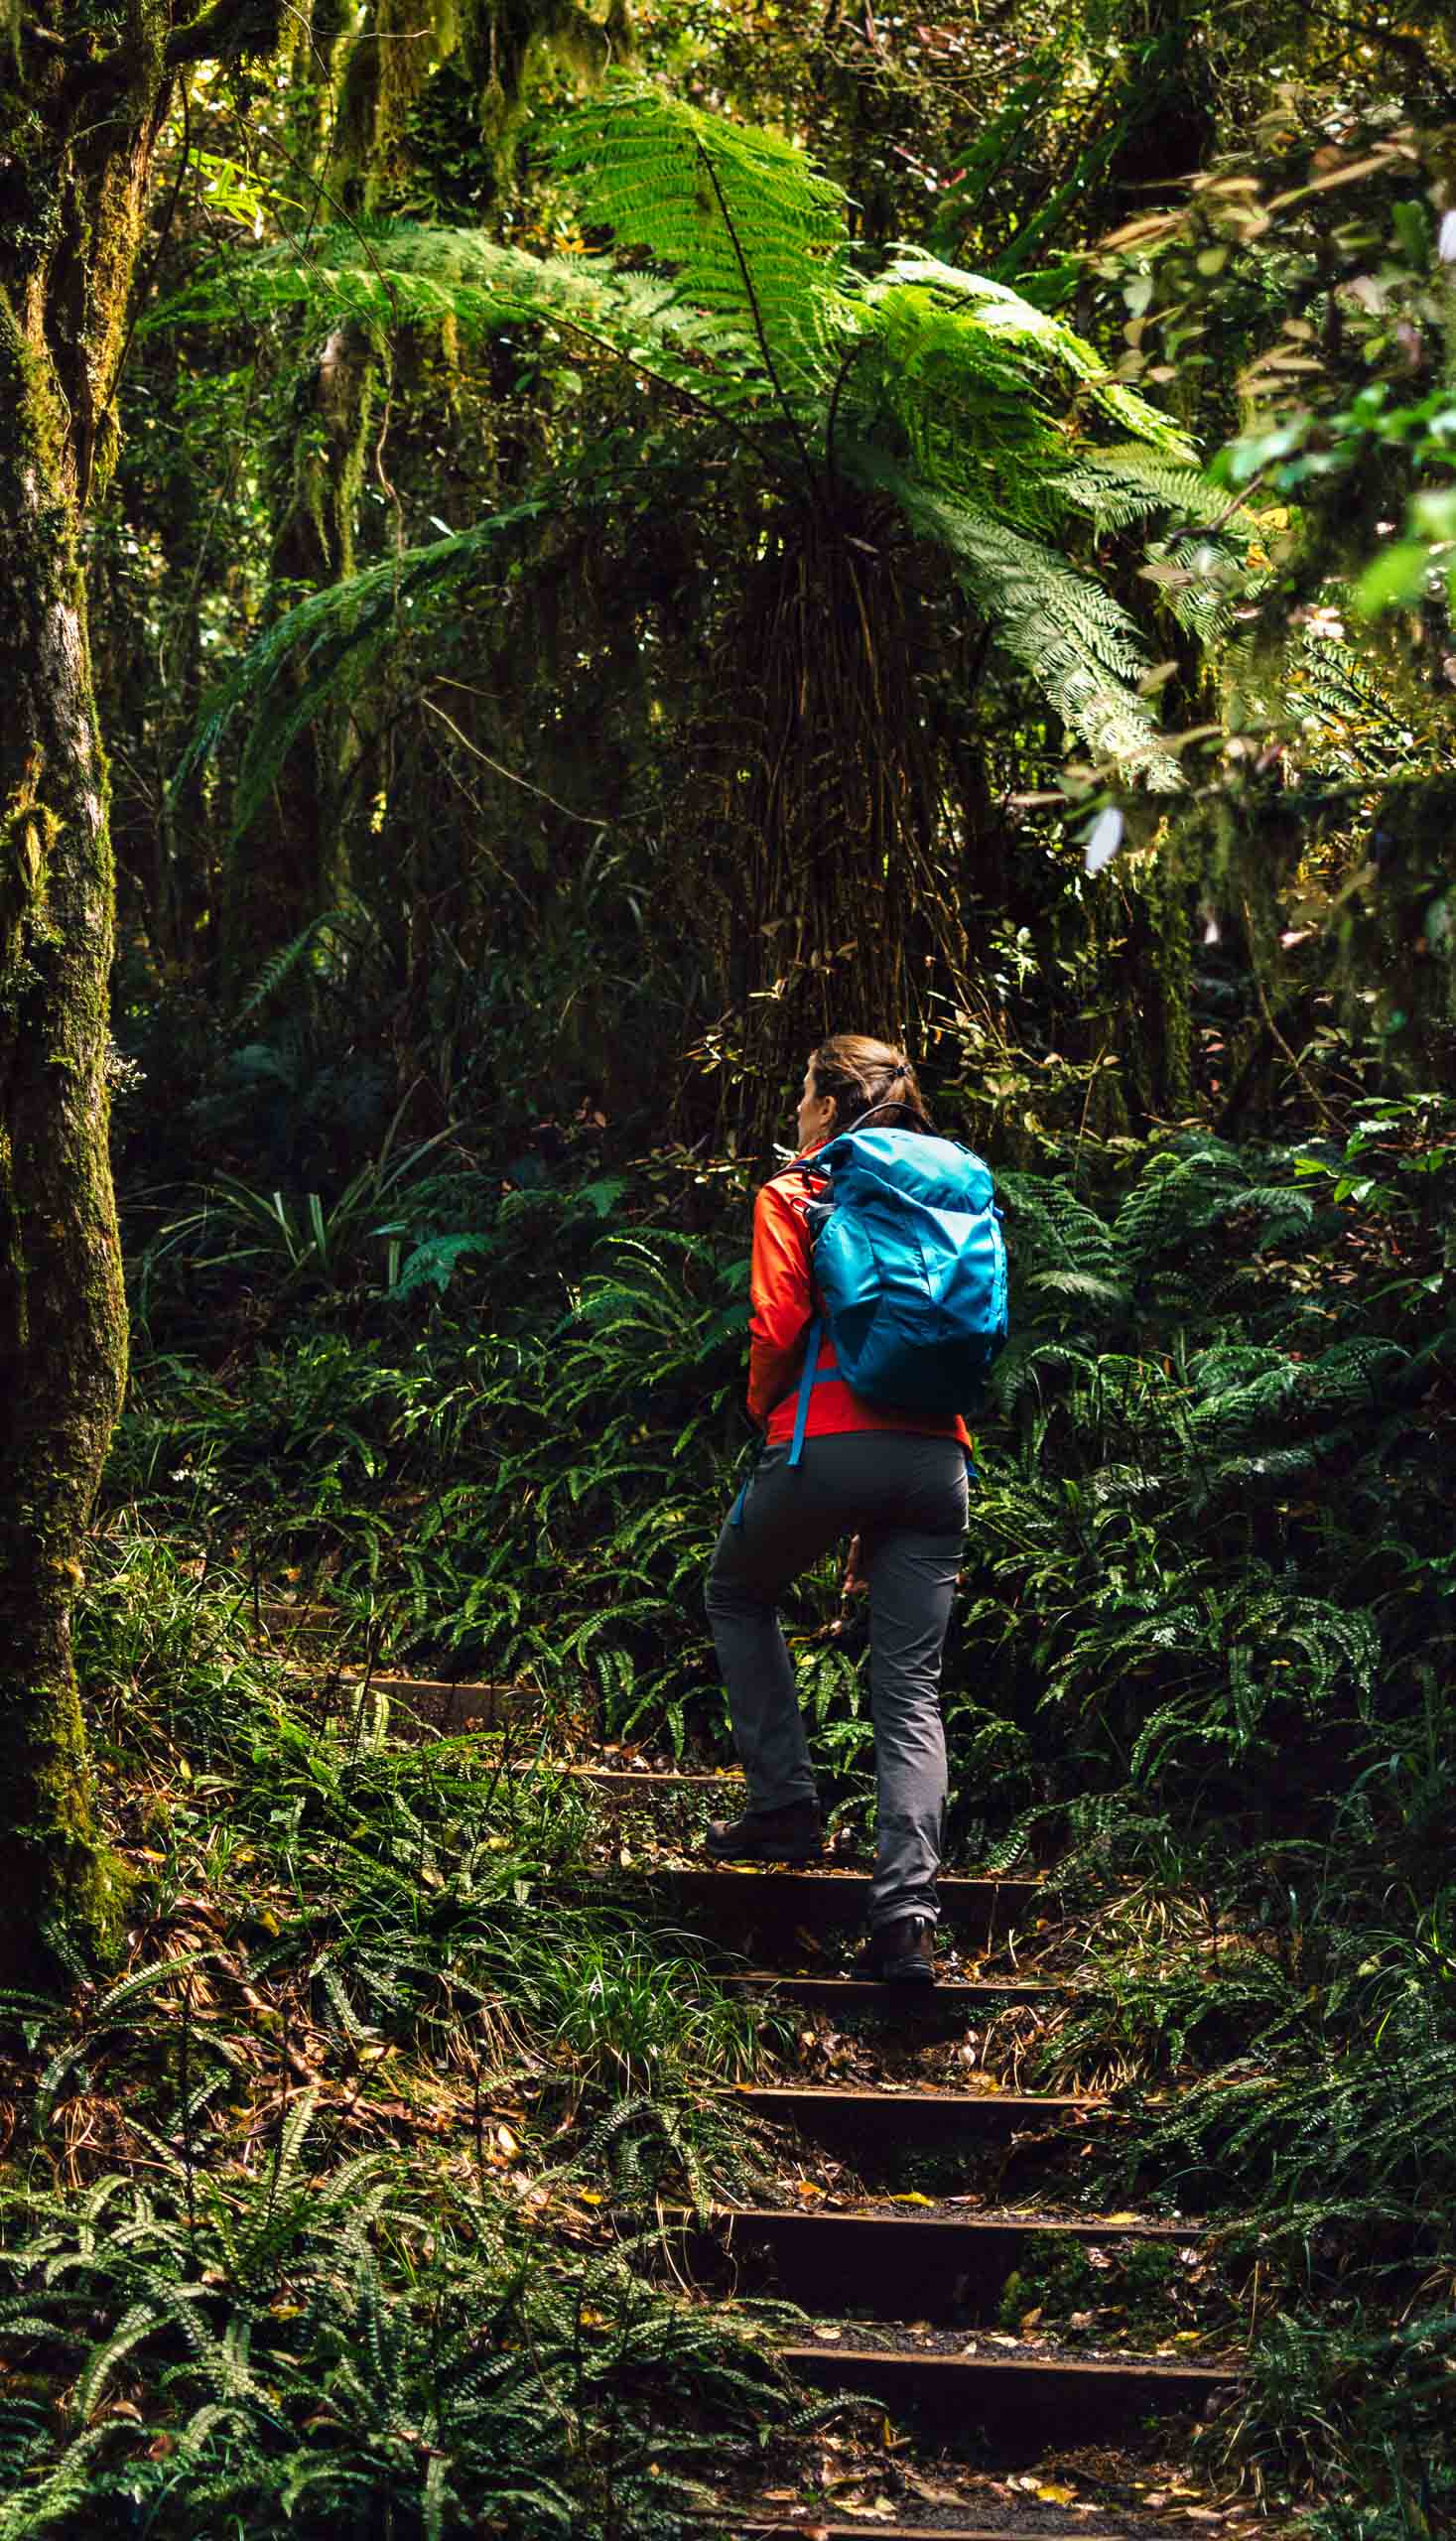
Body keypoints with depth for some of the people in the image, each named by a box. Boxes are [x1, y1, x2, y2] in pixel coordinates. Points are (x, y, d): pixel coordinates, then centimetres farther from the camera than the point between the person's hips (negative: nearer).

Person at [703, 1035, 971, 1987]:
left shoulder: (793, 1193, 4)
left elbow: (779, 1325, -9)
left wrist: (763, 1407, 14)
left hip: (828, 1439, -4)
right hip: (936, 1454, 4)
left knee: (739, 1595, 26)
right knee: (912, 1688, 1)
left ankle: (786, 1804, 17)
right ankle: (907, 1914, -11)